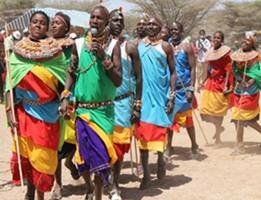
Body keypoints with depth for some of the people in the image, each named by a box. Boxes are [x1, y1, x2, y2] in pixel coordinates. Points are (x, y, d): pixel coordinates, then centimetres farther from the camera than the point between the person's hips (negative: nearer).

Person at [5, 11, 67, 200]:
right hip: (24, 110, 1)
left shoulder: (55, 50, 1)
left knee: (43, 154, 5)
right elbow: (10, 83, 0)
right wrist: (9, 110, -7)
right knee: (25, 151, 5)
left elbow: (64, 79, 1)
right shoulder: (18, 50, 2)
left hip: (47, 111, -1)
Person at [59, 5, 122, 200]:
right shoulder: (79, 44, 1)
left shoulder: (113, 45, -4)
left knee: (101, 152, -1)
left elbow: (118, 81, -8)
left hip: (104, 109, -1)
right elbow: (72, 73, 9)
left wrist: (104, 58, -19)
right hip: (83, 108, 2)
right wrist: (65, 97, -3)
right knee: (83, 152, 6)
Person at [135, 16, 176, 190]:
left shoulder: (165, 46, 0)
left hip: (160, 94, -2)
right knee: (142, 132, 3)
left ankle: (160, 160, 31)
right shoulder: (138, 45, 6)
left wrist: (172, 96, -7)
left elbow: (172, 72, 1)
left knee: (159, 129, 1)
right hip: (142, 94, 2)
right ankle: (146, 174, 11)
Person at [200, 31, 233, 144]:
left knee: (217, 110, 1)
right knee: (204, 110, 5)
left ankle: (217, 136, 17)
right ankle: (219, 127, 29)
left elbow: (228, 71, -13)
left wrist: (226, 86, -20)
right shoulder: (210, 52, 10)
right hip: (210, 83, 7)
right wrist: (204, 82, 17)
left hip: (219, 84, -7)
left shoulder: (225, 53, -10)